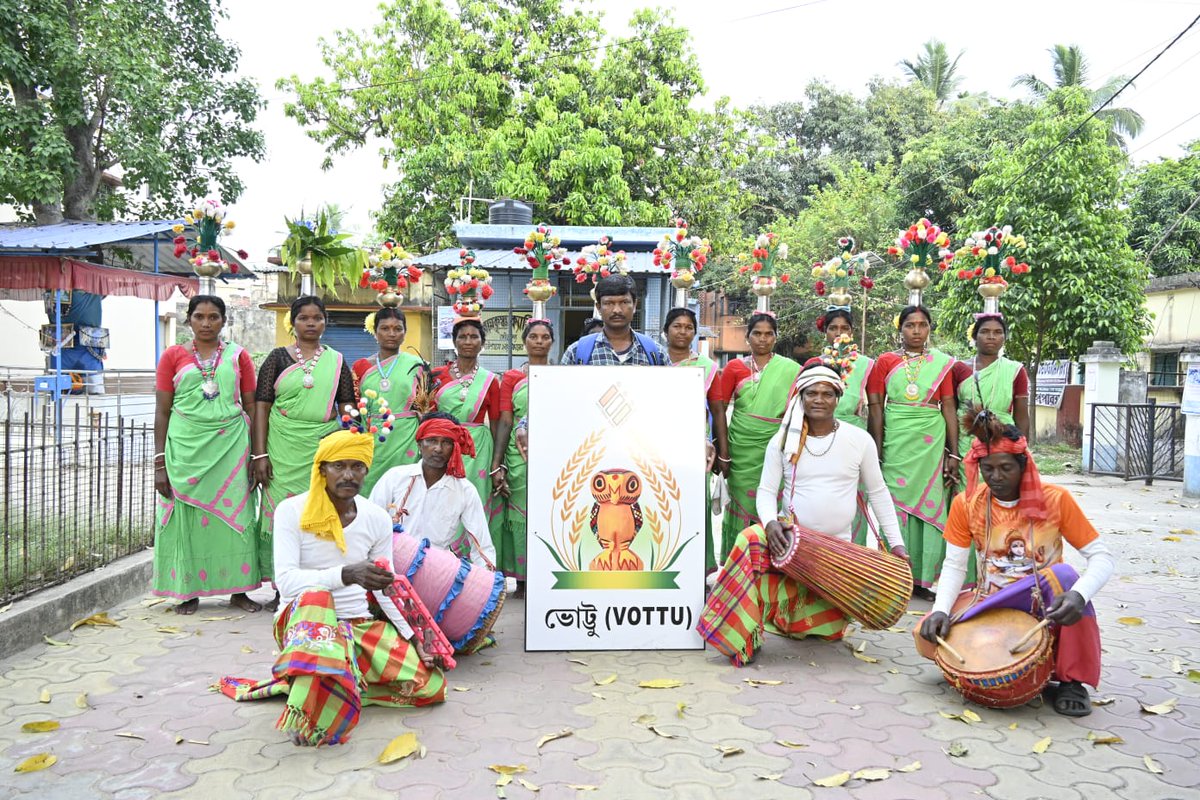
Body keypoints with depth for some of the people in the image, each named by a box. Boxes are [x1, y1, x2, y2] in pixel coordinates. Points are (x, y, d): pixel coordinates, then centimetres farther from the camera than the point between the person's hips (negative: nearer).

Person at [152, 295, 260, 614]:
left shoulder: (238, 356, 8)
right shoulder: (173, 356, 7)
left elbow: (251, 407, 8)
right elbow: (162, 410, 5)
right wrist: (160, 462, -1)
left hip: (230, 445, 0)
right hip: (186, 447, 0)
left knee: (234, 514, 1)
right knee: (186, 516, 3)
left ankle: (238, 590, 10)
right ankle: (188, 591, 14)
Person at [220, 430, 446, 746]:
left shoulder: (377, 518, 1)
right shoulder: (292, 511, -10)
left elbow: (387, 587, 5)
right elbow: (286, 581, -22)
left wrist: (414, 640, -7)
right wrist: (345, 575, -39)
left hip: (360, 623, 5)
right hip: (304, 619, -4)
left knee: (431, 685, -11)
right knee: (315, 596, -39)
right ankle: (306, 716, -36)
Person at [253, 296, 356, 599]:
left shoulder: (337, 361, 10)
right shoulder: (278, 357, 6)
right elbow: (261, 406, 2)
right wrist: (260, 454, -5)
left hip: (324, 446, 1)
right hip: (284, 448, -1)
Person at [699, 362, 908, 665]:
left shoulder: (859, 440, -3)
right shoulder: (782, 440, -3)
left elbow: (878, 492, 5)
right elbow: (766, 491, -4)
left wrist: (896, 543, 1)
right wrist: (771, 522, -25)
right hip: (791, 537, -1)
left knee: (827, 629, 3)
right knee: (751, 540, -34)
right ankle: (740, 633, -20)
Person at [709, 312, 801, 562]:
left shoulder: (790, 369, 3)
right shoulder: (734, 367, 3)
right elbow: (719, 410, 0)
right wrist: (723, 453, -6)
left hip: (775, 446, 0)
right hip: (742, 447, 0)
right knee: (742, 502, 5)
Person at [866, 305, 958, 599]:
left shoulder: (942, 362, 8)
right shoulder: (885, 362, 6)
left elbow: (949, 408, 6)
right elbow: (875, 407, 2)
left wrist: (953, 453, 1)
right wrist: (877, 451, -5)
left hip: (931, 443, 1)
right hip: (895, 442, -1)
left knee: (928, 505, 1)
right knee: (896, 505, 1)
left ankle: (922, 578, 10)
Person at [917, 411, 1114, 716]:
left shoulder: (1055, 499, -11)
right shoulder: (966, 504, -5)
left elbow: (1101, 557, -12)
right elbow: (954, 565, -4)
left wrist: (1079, 595, -34)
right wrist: (941, 609, -22)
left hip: (1044, 604, -2)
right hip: (990, 603, 2)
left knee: (1063, 574, -34)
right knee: (927, 636, -22)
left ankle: (1072, 681, -17)